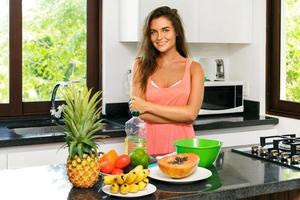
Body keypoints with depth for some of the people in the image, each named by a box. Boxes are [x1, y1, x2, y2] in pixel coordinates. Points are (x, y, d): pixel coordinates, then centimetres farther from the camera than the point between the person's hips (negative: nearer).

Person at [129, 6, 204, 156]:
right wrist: (179, 116, -8)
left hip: (181, 147, 0)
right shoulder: (141, 65, 6)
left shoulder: (193, 68, 5)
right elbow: (139, 113, -3)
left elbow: (191, 113, -6)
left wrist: (147, 106, -6)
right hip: (149, 147, 0)